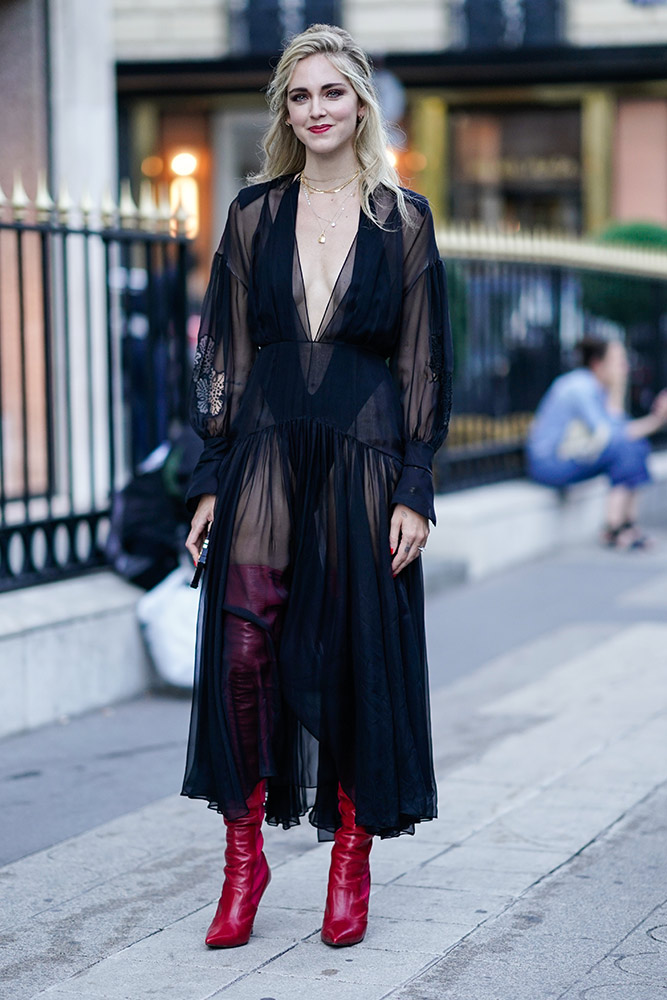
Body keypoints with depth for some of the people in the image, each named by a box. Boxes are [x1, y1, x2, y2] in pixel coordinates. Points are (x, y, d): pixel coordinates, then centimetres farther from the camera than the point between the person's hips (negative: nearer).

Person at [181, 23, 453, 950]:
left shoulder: (403, 217, 4)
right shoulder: (255, 214, 8)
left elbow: (423, 362, 3)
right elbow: (225, 351, 8)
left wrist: (414, 489, -4)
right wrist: (212, 478, 2)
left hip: (364, 459, -1)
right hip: (266, 452, 1)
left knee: (360, 653, 3)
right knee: (243, 644, -9)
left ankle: (352, 861, 16)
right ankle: (244, 855, 4)